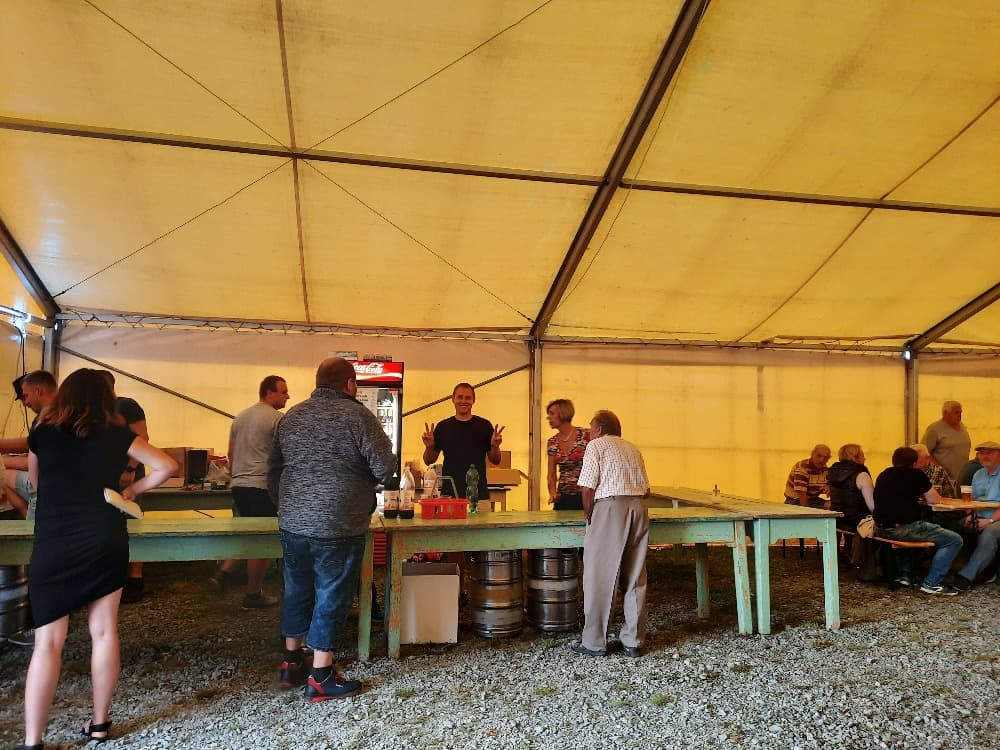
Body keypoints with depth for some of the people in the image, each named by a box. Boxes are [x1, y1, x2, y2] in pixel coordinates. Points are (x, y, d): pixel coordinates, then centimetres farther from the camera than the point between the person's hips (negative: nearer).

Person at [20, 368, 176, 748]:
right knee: (103, 632, 9)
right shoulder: (116, 435, 2)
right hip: (105, 541, 0)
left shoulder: (42, 433, 6)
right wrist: (133, 489, 11)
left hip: (53, 545, 0)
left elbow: (36, 482, 22)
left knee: (48, 642, 4)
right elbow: (167, 465, -1)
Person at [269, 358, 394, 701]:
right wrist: (362, 479, 9)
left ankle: (291, 663, 33)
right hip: (338, 527, -6)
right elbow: (384, 468, -12)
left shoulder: (291, 416, 9)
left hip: (292, 523, 6)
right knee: (331, 598, 5)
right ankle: (321, 678, 13)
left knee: (297, 591, 20)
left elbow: (273, 472, 15)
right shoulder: (356, 415, -9)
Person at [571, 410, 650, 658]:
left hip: (610, 507, -6)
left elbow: (587, 488, -5)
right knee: (635, 578, 11)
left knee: (599, 577, 1)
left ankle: (594, 642, 7)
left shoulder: (596, 445, 5)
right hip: (638, 507, 6)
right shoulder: (632, 449, 23)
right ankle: (633, 642, 16)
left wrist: (588, 514, 8)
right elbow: (646, 490, 17)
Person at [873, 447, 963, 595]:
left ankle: (905, 575, 28)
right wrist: (921, 495, 27)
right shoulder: (916, 474, 0)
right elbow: (935, 500, 8)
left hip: (881, 529, 8)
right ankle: (932, 583, -2)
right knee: (954, 540, 2)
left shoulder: (883, 475, 17)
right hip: (904, 529, -7)